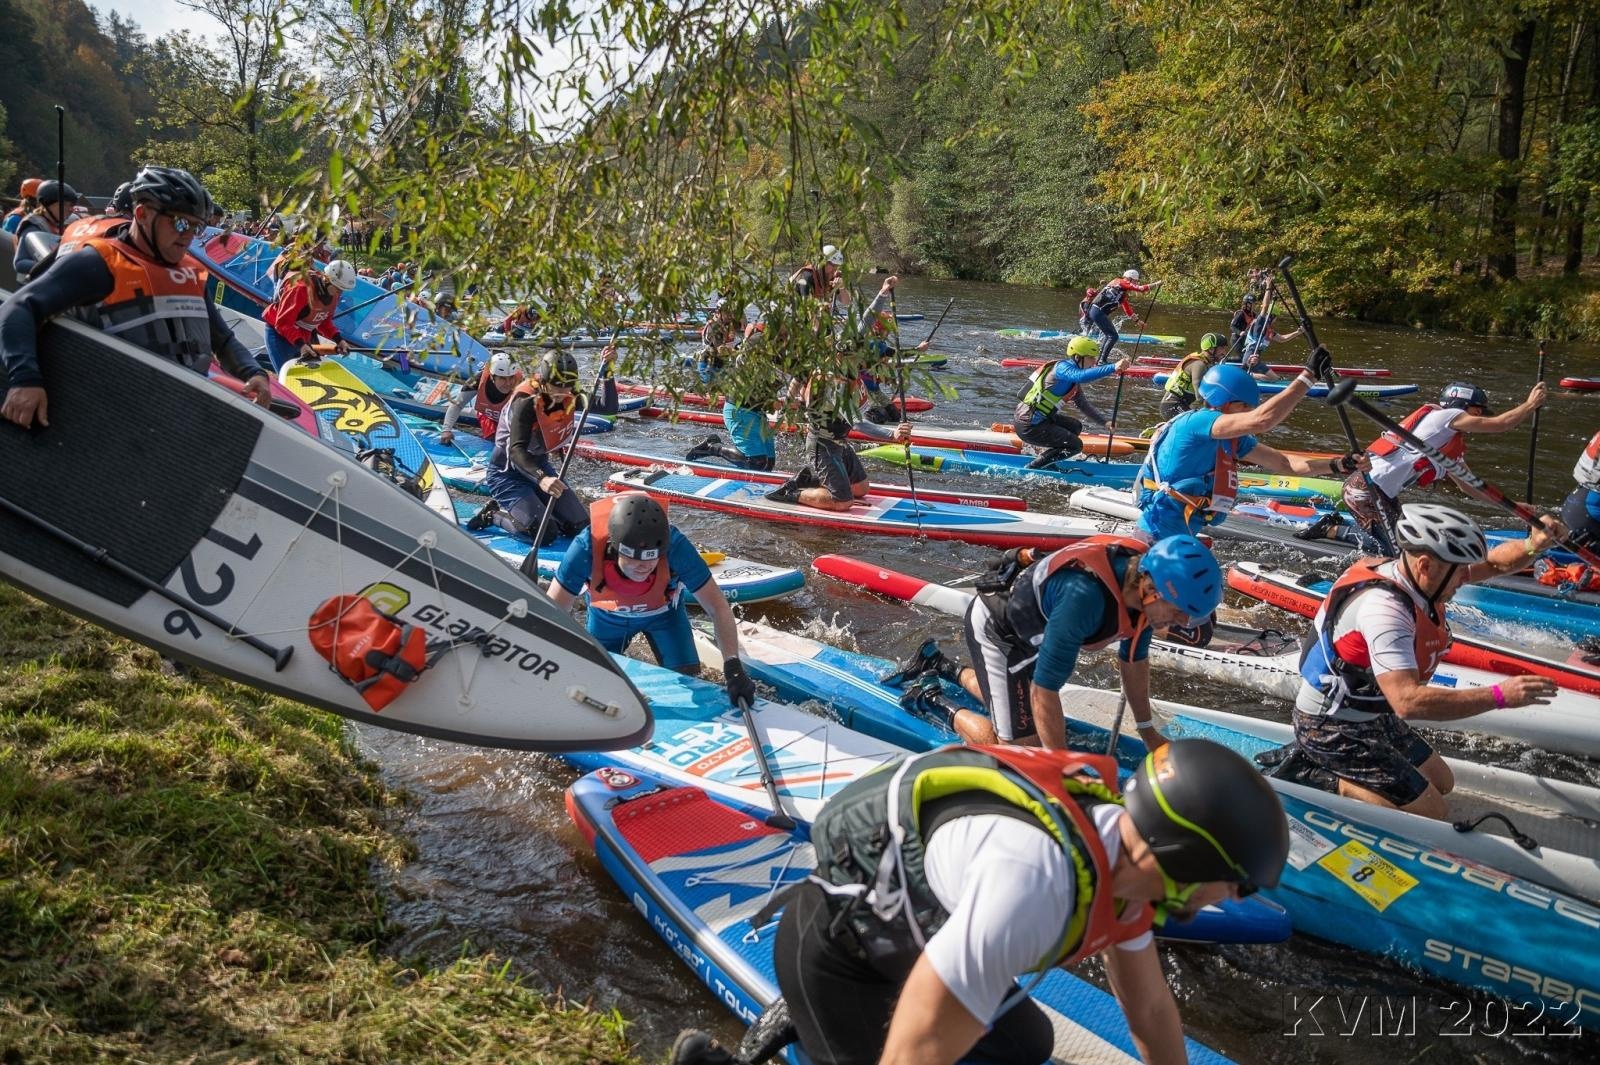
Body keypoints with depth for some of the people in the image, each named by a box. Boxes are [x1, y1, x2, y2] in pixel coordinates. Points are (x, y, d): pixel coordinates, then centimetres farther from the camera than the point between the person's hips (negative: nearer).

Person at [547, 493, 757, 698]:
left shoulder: (675, 546, -41)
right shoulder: (588, 547, -42)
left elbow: (718, 607, -33)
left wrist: (733, 667, -42)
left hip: (663, 611, 0)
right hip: (607, 614, 1)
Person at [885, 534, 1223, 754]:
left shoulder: (1141, 573, -17)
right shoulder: (1085, 596, -42)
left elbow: (1134, 658, 1)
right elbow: (1044, 688, -36)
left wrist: (1147, 730, 9)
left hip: (1028, 626, 8)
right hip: (995, 629, -8)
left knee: (1017, 705, 25)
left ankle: (936, 664, 38)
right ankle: (931, 700, 9)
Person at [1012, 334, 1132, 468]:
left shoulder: (1073, 382, 14)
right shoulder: (1062, 367, -16)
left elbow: (1084, 405, 20)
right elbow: (1082, 376, -38)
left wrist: (1104, 422, 8)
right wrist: (1114, 368, -44)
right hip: (1028, 426, -10)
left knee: (1075, 427, 22)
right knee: (1076, 445, -6)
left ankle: (1046, 457, 18)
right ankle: (1033, 468, -3)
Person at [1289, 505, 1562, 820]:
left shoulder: (1420, 576, -6)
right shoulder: (1384, 607, -32)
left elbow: (1496, 563, 7)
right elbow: (1408, 702, -39)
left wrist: (1534, 544, -14)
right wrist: (1499, 696, -37)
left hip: (1374, 718, 10)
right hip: (1334, 732, -10)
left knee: (1441, 783, 21)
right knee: (1433, 813, -8)